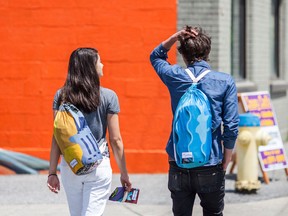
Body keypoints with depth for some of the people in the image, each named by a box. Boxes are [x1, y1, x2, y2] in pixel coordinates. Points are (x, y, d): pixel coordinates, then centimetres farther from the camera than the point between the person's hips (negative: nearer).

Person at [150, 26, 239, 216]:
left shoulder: (175, 76, 0)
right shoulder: (225, 82, -6)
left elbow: (156, 56, 23)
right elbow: (231, 127, -8)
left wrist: (176, 37, 8)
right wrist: (224, 166, 1)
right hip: (211, 168, -2)